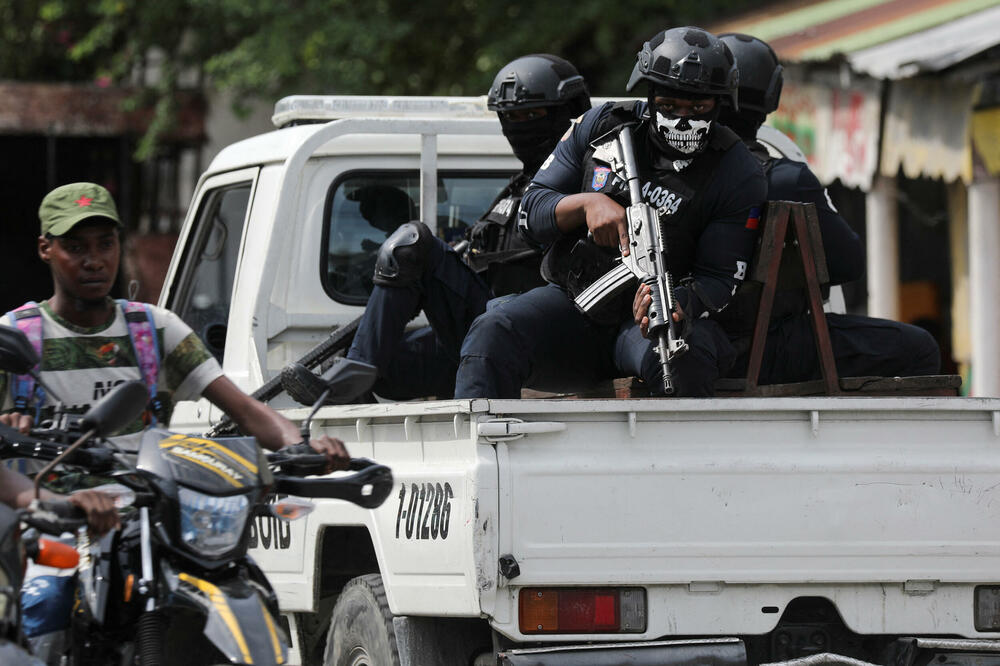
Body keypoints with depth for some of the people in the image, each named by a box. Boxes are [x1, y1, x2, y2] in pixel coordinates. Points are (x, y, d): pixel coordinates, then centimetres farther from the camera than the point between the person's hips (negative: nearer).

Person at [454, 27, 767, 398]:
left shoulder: (738, 176, -5)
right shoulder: (603, 126, 3)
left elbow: (717, 280, -8)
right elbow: (531, 213, 5)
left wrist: (676, 306, -32)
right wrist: (586, 203, -18)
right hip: (573, 301, 3)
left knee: (683, 359, -38)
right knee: (492, 334, -26)